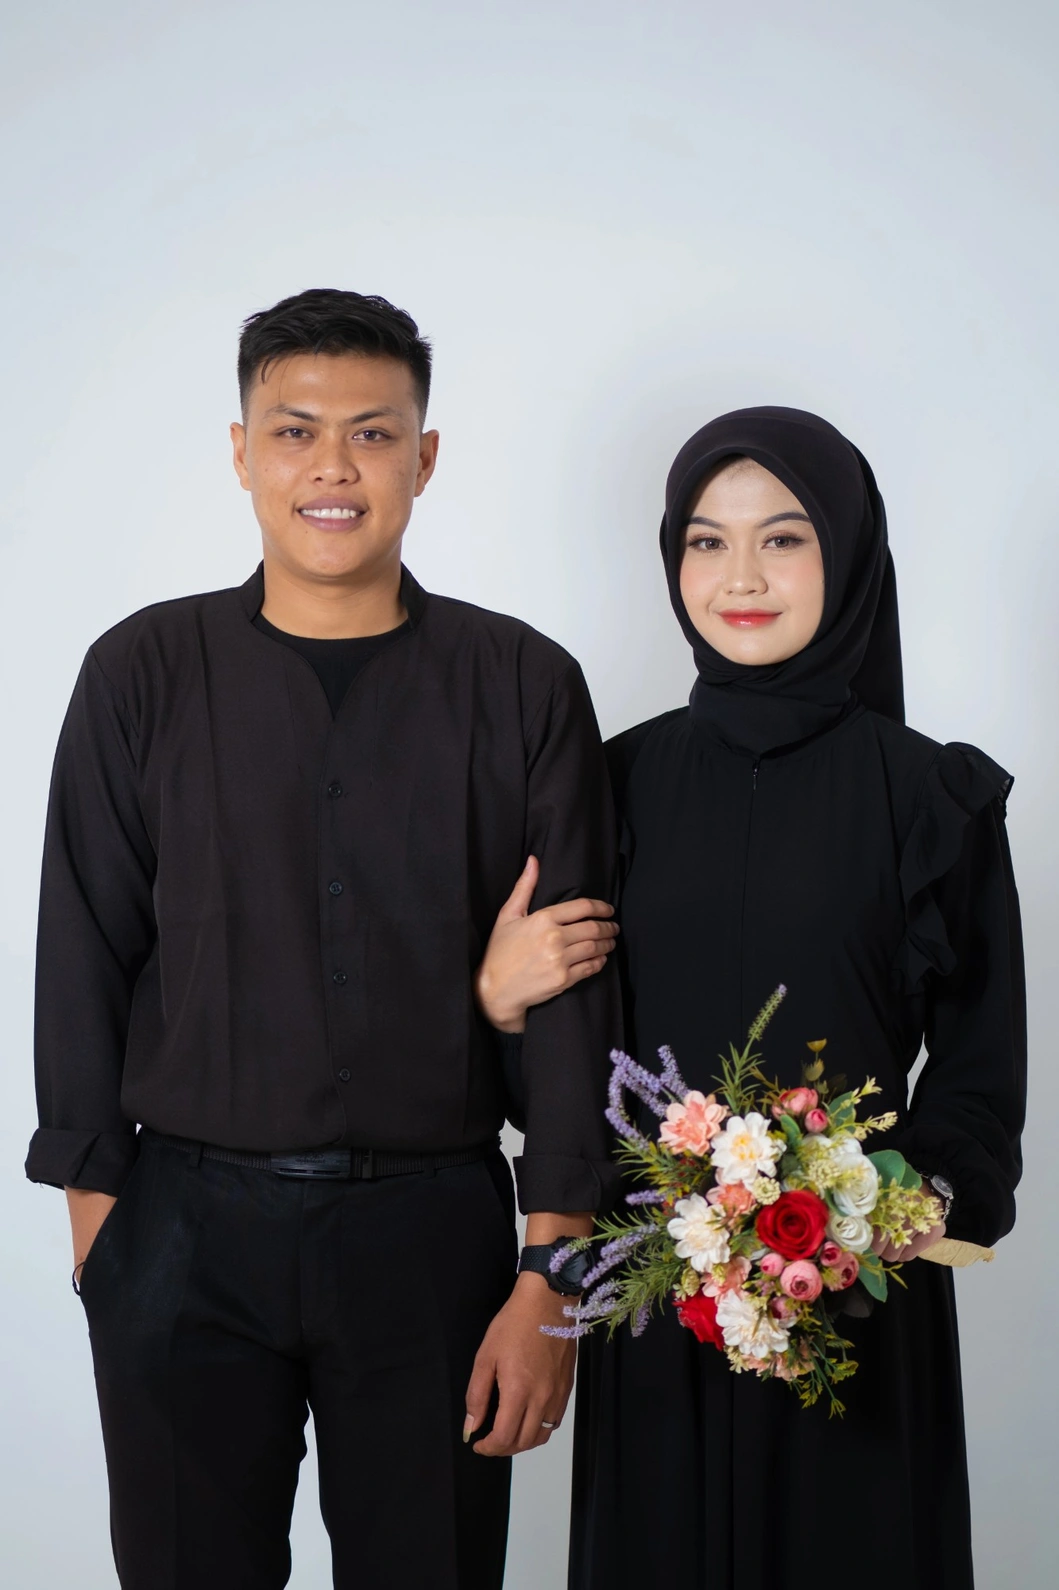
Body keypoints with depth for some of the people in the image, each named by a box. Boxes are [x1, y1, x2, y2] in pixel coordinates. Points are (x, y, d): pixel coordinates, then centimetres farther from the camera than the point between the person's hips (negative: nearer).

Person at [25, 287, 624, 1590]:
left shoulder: (523, 688, 0)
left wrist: (550, 1276, -5)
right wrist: (95, 1216, 2)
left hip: (432, 1234, 0)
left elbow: (570, 992, -1)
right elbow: (84, 959, 5)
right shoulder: (144, 674, 2)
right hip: (186, 1236, 1)